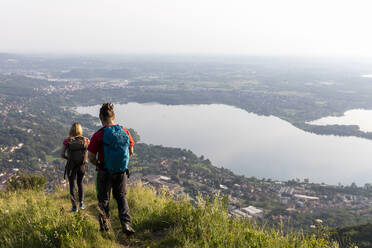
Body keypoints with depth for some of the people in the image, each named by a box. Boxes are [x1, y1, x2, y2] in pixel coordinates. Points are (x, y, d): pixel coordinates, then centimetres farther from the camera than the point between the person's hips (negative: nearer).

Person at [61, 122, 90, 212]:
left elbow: (62, 154, -9)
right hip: (82, 165, 2)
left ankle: (74, 206, 8)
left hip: (71, 166, -1)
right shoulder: (86, 140, -8)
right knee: (80, 183, 24)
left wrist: (69, 158, 9)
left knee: (72, 185, 11)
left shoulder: (67, 141, -10)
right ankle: (81, 202, 18)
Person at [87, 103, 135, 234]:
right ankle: (126, 223, 7)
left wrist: (100, 165, 8)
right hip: (122, 172, 3)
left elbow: (91, 158, -11)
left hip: (104, 173, -3)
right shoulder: (125, 131, -4)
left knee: (103, 200, 15)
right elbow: (131, 152, 6)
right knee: (121, 197, 20)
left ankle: (105, 227, 19)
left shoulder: (98, 135, -14)